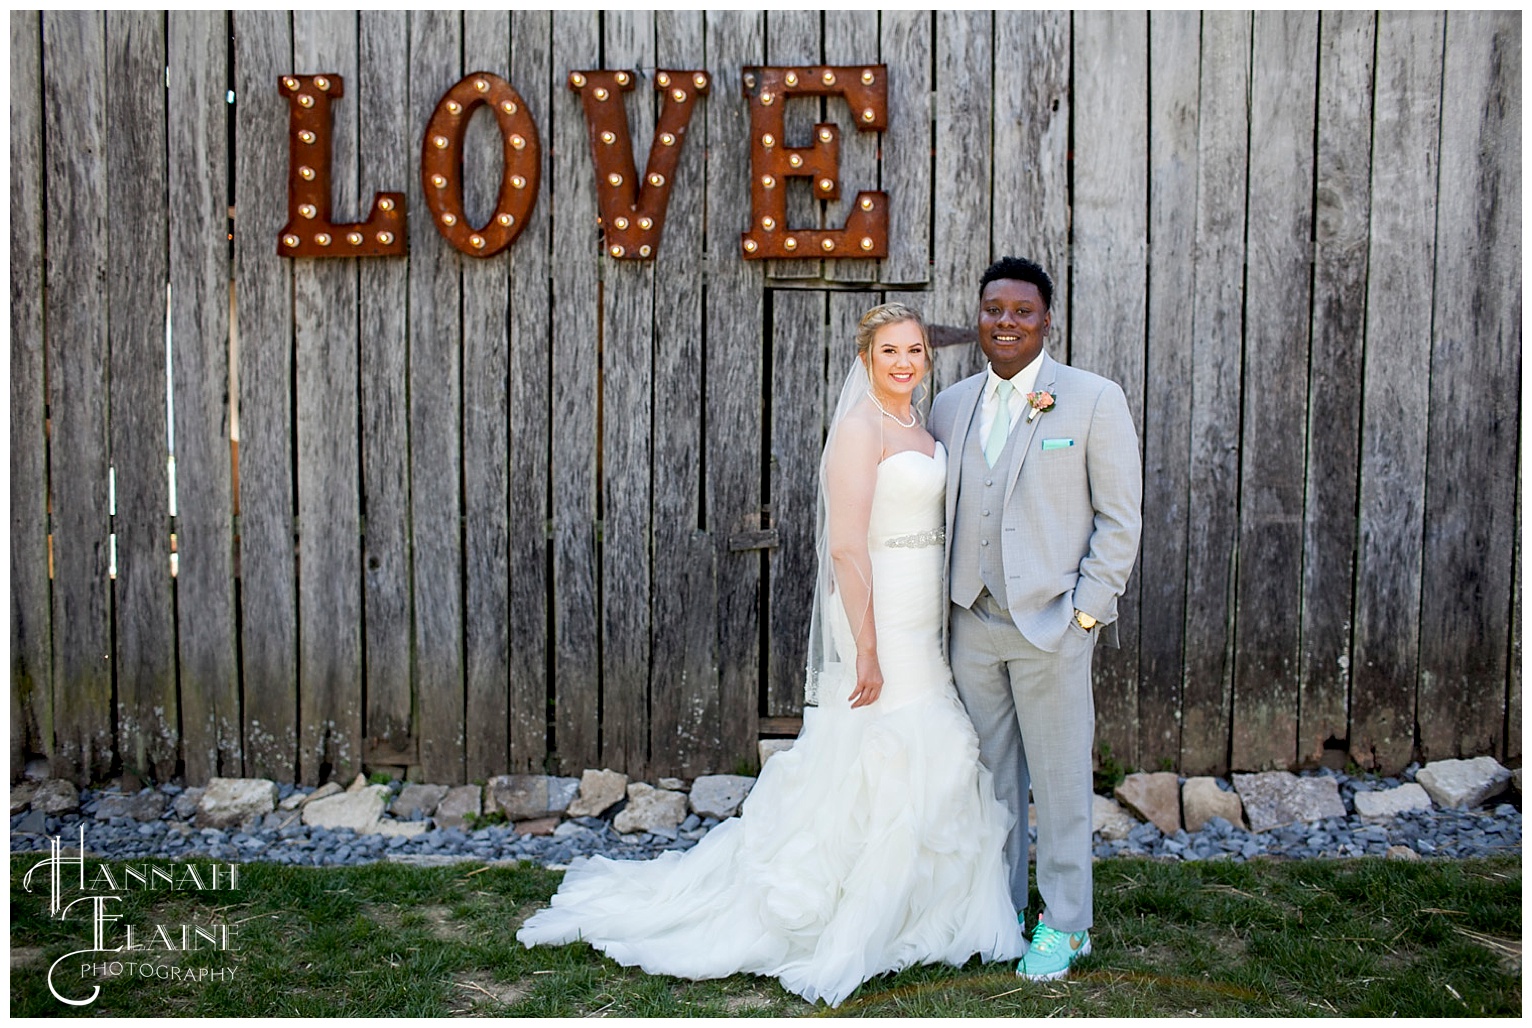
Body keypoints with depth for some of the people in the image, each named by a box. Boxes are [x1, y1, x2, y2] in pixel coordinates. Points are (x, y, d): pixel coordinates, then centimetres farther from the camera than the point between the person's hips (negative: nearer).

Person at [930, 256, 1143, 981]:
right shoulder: (950, 405, 9)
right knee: (989, 774, 14)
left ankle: (1065, 924, 21)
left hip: (1053, 622, -4)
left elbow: (1121, 515, -4)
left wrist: (1086, 609, -9)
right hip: (972, 621, 4)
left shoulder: (1095, 399, -4)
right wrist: (944, 606, 7)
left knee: (1059, 779, 5)